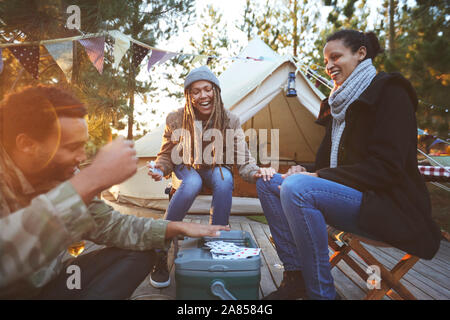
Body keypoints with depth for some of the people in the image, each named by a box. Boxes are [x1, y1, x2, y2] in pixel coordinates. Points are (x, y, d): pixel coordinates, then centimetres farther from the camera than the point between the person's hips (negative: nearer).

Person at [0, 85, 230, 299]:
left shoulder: (62, 175, -3)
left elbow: (107, 224, 3)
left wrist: (176, 228, -7)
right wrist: (90, 181, -43)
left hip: (51, 283, 7)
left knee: (139, 254, -4)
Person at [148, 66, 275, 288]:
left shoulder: (231, 122, -17)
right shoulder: (176, 119, -17)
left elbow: (243, 160, -23)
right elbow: (167, 156, -7)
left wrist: (256, 172, -46)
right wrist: (160, 168, -31)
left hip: (216, 169, 1)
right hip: (186, 169, 0)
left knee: (225, 180, -35)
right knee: (192, 183, -36)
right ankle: (160, 251, -21)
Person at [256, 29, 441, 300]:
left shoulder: (390, 92, -8)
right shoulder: (339, 102, 16)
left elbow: (386, 168, -19)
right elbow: (328, 160, 18)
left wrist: (319, 177, -20)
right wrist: (305, 171, -5)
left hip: (390, 209, -8)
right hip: (355, 196, 9)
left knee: (296, 187, -32)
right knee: (268, 182, -1)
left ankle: (321, 292, -20)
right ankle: (296, 277, -4)